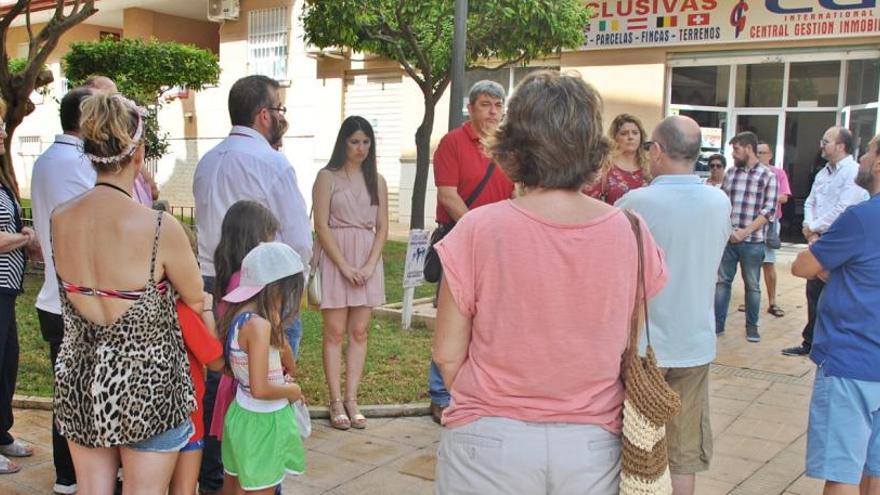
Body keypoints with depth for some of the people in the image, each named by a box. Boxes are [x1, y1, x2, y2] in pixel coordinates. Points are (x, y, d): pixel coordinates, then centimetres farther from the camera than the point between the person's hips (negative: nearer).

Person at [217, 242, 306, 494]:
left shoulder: (238, 315, -1)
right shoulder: (259, 325, -27)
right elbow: (260, 389, -28)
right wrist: (291, 391, -11)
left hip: (242, 414, 9)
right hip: (262, 421, -9)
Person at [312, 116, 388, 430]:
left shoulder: (376, 181, 11)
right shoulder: (327, 177, -1)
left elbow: (382, 228, 7)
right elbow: (321, 226, -7)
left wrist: (370, 265, -7)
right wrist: (345, 266, -13)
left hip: (368, 261, 4)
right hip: (335, 259, -3)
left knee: (359, 332, 4)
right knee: (335, 332, -1)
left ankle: (351, 399, 10)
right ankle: (336, 402, 4)